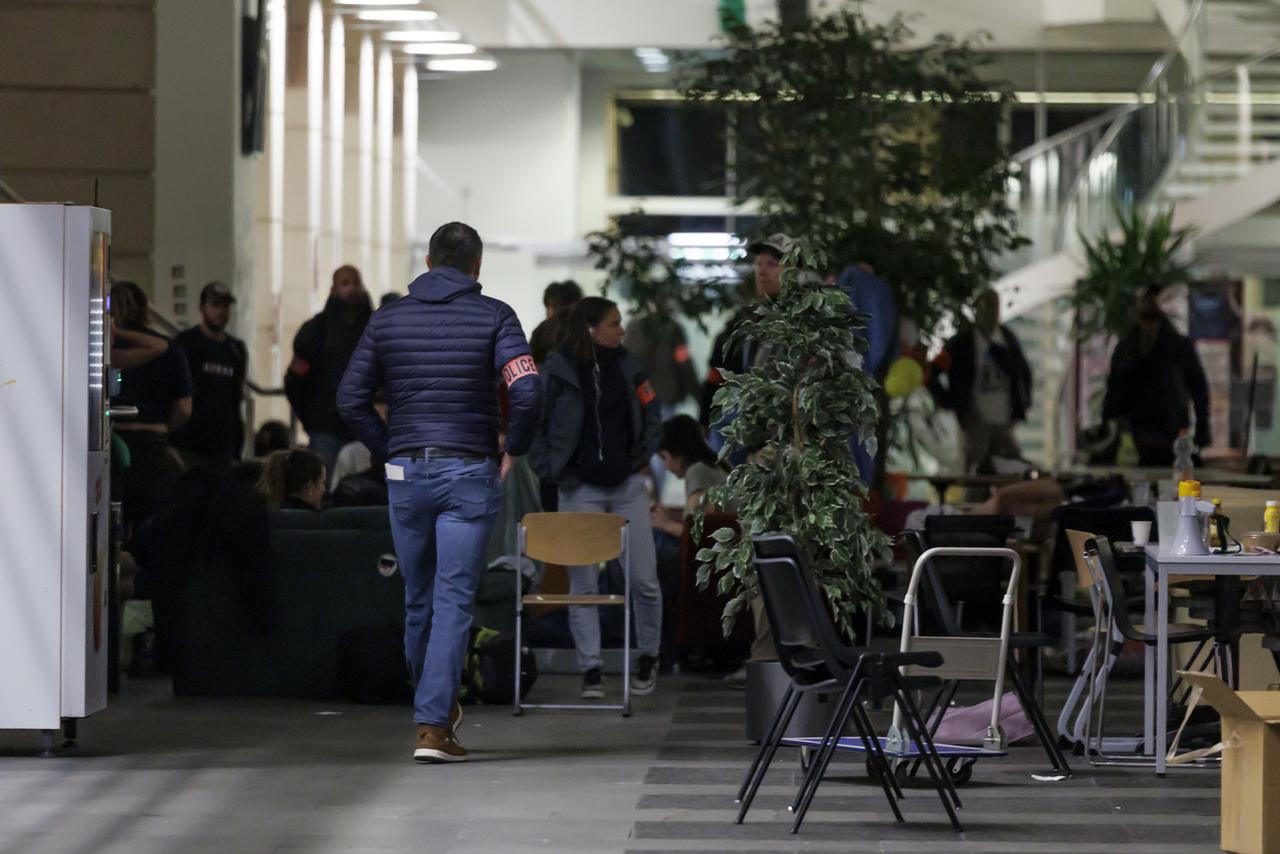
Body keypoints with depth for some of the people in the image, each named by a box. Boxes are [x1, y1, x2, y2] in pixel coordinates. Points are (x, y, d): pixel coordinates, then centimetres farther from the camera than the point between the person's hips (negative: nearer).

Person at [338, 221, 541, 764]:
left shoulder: (390, 318, 7)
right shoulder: (493, 316, -2)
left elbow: (351, 399, 4)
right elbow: (526, 391, -14)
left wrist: (388, 451, 12)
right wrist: (514, 449, 0)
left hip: (406, 472, 3)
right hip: (470, 474, -3)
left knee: (417, 598, 16)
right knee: (454, 601, -3)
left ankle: (437, 705, 32)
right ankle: (432, 725, -10)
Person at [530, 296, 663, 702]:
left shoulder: (628, 366, 2)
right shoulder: (557, 371, -7)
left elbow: (651, 415, 14)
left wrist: (644, 457, 5)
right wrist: (551, 469, -6)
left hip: (628, 485, 2)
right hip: (580, 488, -2)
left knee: (643, 578, 1)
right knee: (582, 583, -1)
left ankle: (648, 657, 21)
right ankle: (591, 670, 6)